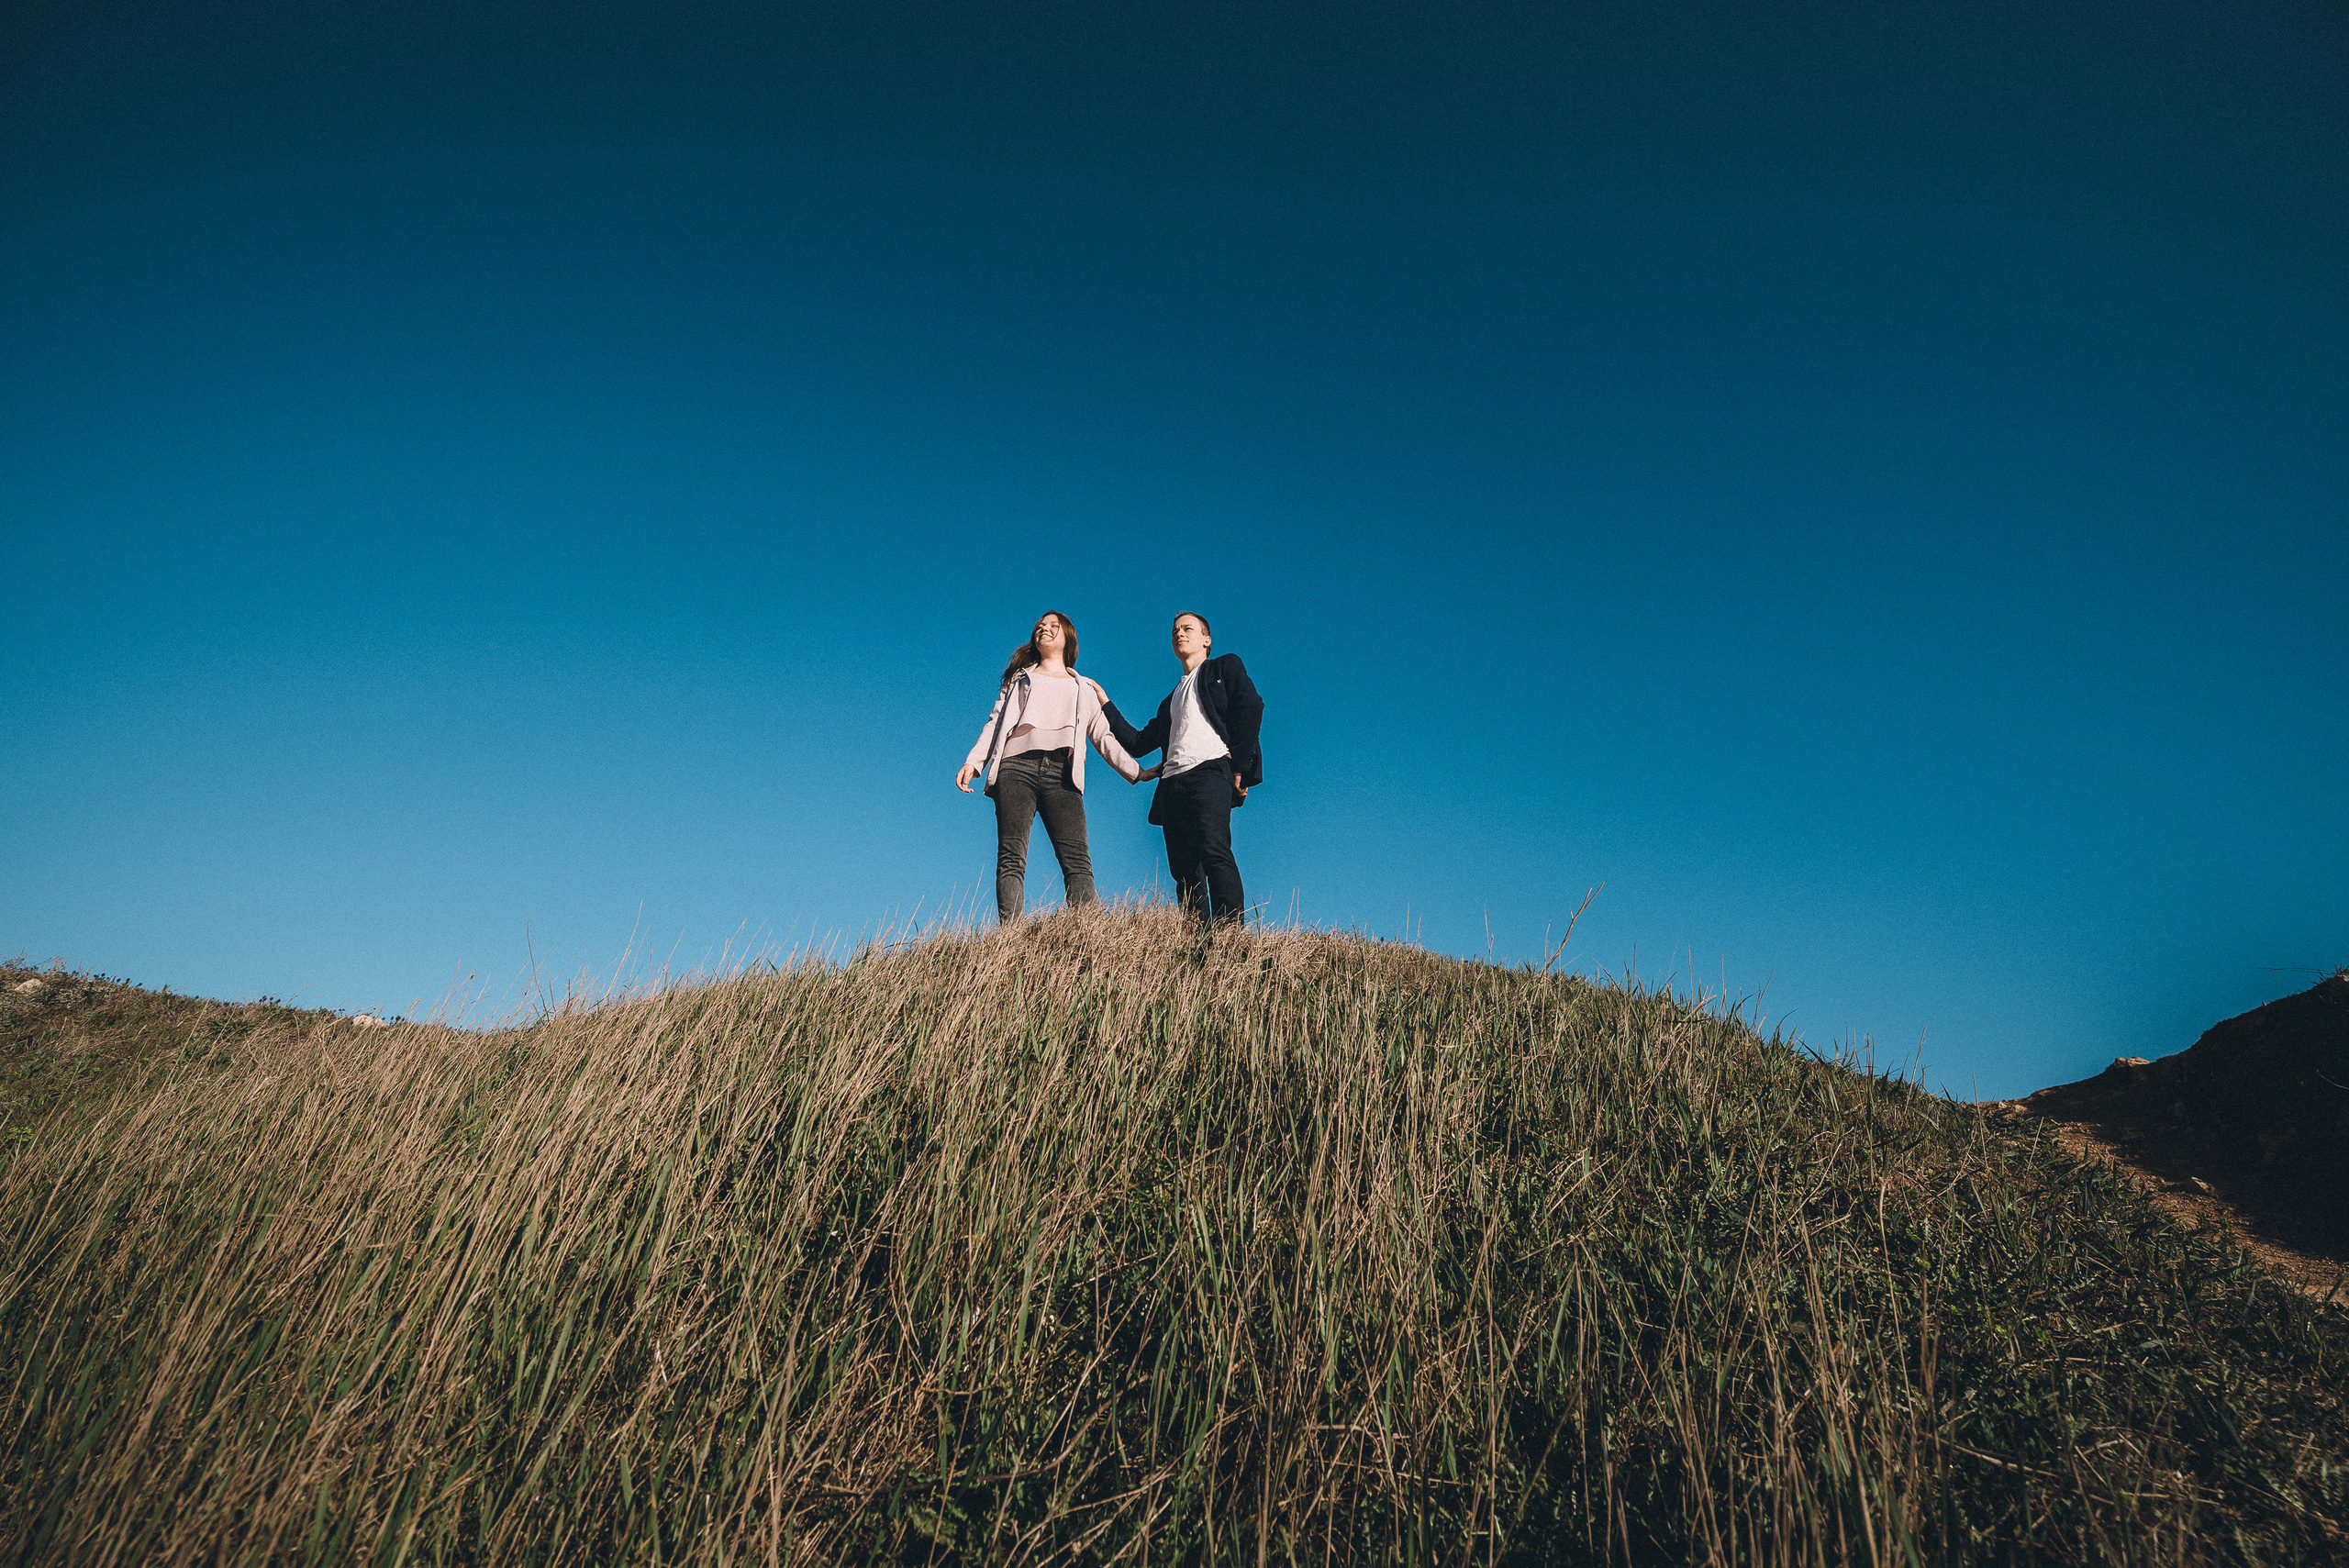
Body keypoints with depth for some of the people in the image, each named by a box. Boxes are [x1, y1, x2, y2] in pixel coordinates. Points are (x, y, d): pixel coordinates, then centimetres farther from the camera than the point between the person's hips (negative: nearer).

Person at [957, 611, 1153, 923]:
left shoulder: (1084, 689, 31)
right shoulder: (1020, 678, 30)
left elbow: (1104, 737, 26)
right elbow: (996, 722, 18)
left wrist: (1136, 771, 16)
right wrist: (973, 761, 3)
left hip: (1061, 771, 0)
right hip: (1016, 766, 0)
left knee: (1077, 859, -18)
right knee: (1011, 858, -15)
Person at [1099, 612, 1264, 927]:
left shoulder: (1225, 667, 18)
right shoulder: (1172, 699, 35)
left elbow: (1251, 708, 0)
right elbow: (1138, 743, 31)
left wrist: (1240, 767, -10)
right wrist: (1105, 705, 27)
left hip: (1209, 770, -6)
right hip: (1172, 782, 6)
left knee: (1214, 851, -25)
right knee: (1185, 871, -5)